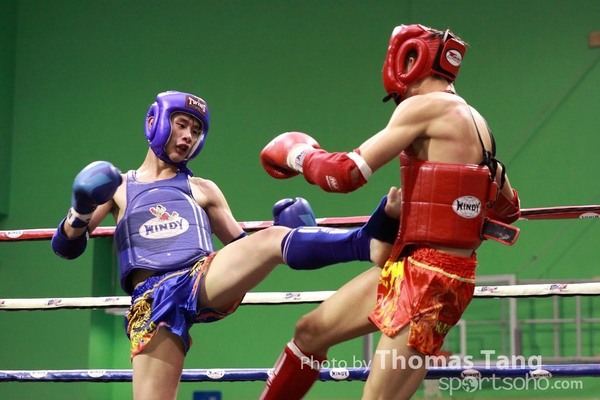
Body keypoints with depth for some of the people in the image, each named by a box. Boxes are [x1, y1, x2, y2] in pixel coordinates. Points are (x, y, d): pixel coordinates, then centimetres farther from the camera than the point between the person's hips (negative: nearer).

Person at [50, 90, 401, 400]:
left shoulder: (204, 190, 27)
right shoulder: (118, 187, 23)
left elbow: (242, 248, 25)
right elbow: (67, 247, 17)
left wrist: (274, 239, 3)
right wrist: (80, 213, -6)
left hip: (206, 279, 0)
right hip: (151, 299, 1)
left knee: (273, 238, -29)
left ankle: (368, 241, -48)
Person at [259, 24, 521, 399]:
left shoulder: (425, 107, -12)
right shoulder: (475, 122, 14)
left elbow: (345, 174, -13)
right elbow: (508, 208, 24)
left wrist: (298, 153, 7)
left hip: (428, 281, -10)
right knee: (311, 332, 17)